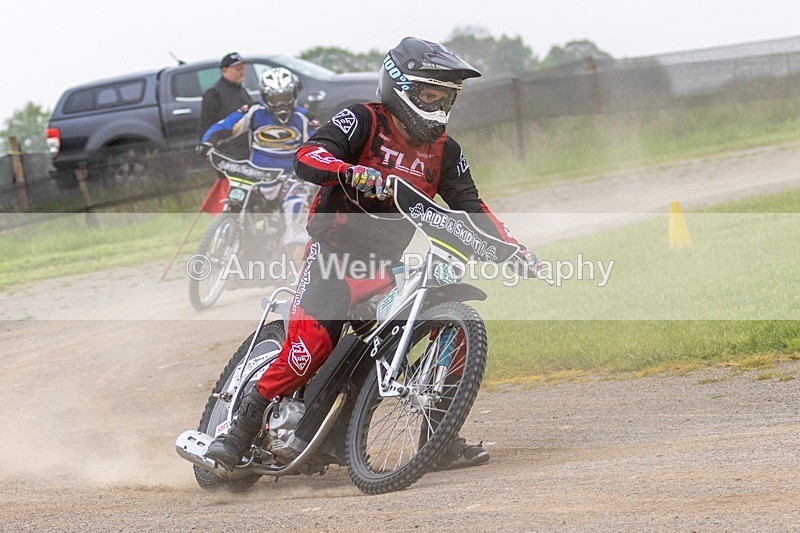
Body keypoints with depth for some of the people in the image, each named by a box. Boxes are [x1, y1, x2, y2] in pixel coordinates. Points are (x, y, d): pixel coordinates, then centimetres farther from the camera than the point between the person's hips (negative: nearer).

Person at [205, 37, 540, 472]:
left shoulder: (444, 151, 13)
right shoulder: (362, 121, -5)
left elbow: (470, 207, 17)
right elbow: (307, 158, -18)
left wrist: (512, 248, 3)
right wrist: (351, 171, -39)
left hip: (386, 264, 6)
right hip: (333, 251, -6)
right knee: (313, 339, -27)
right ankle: (238, 433, -20)